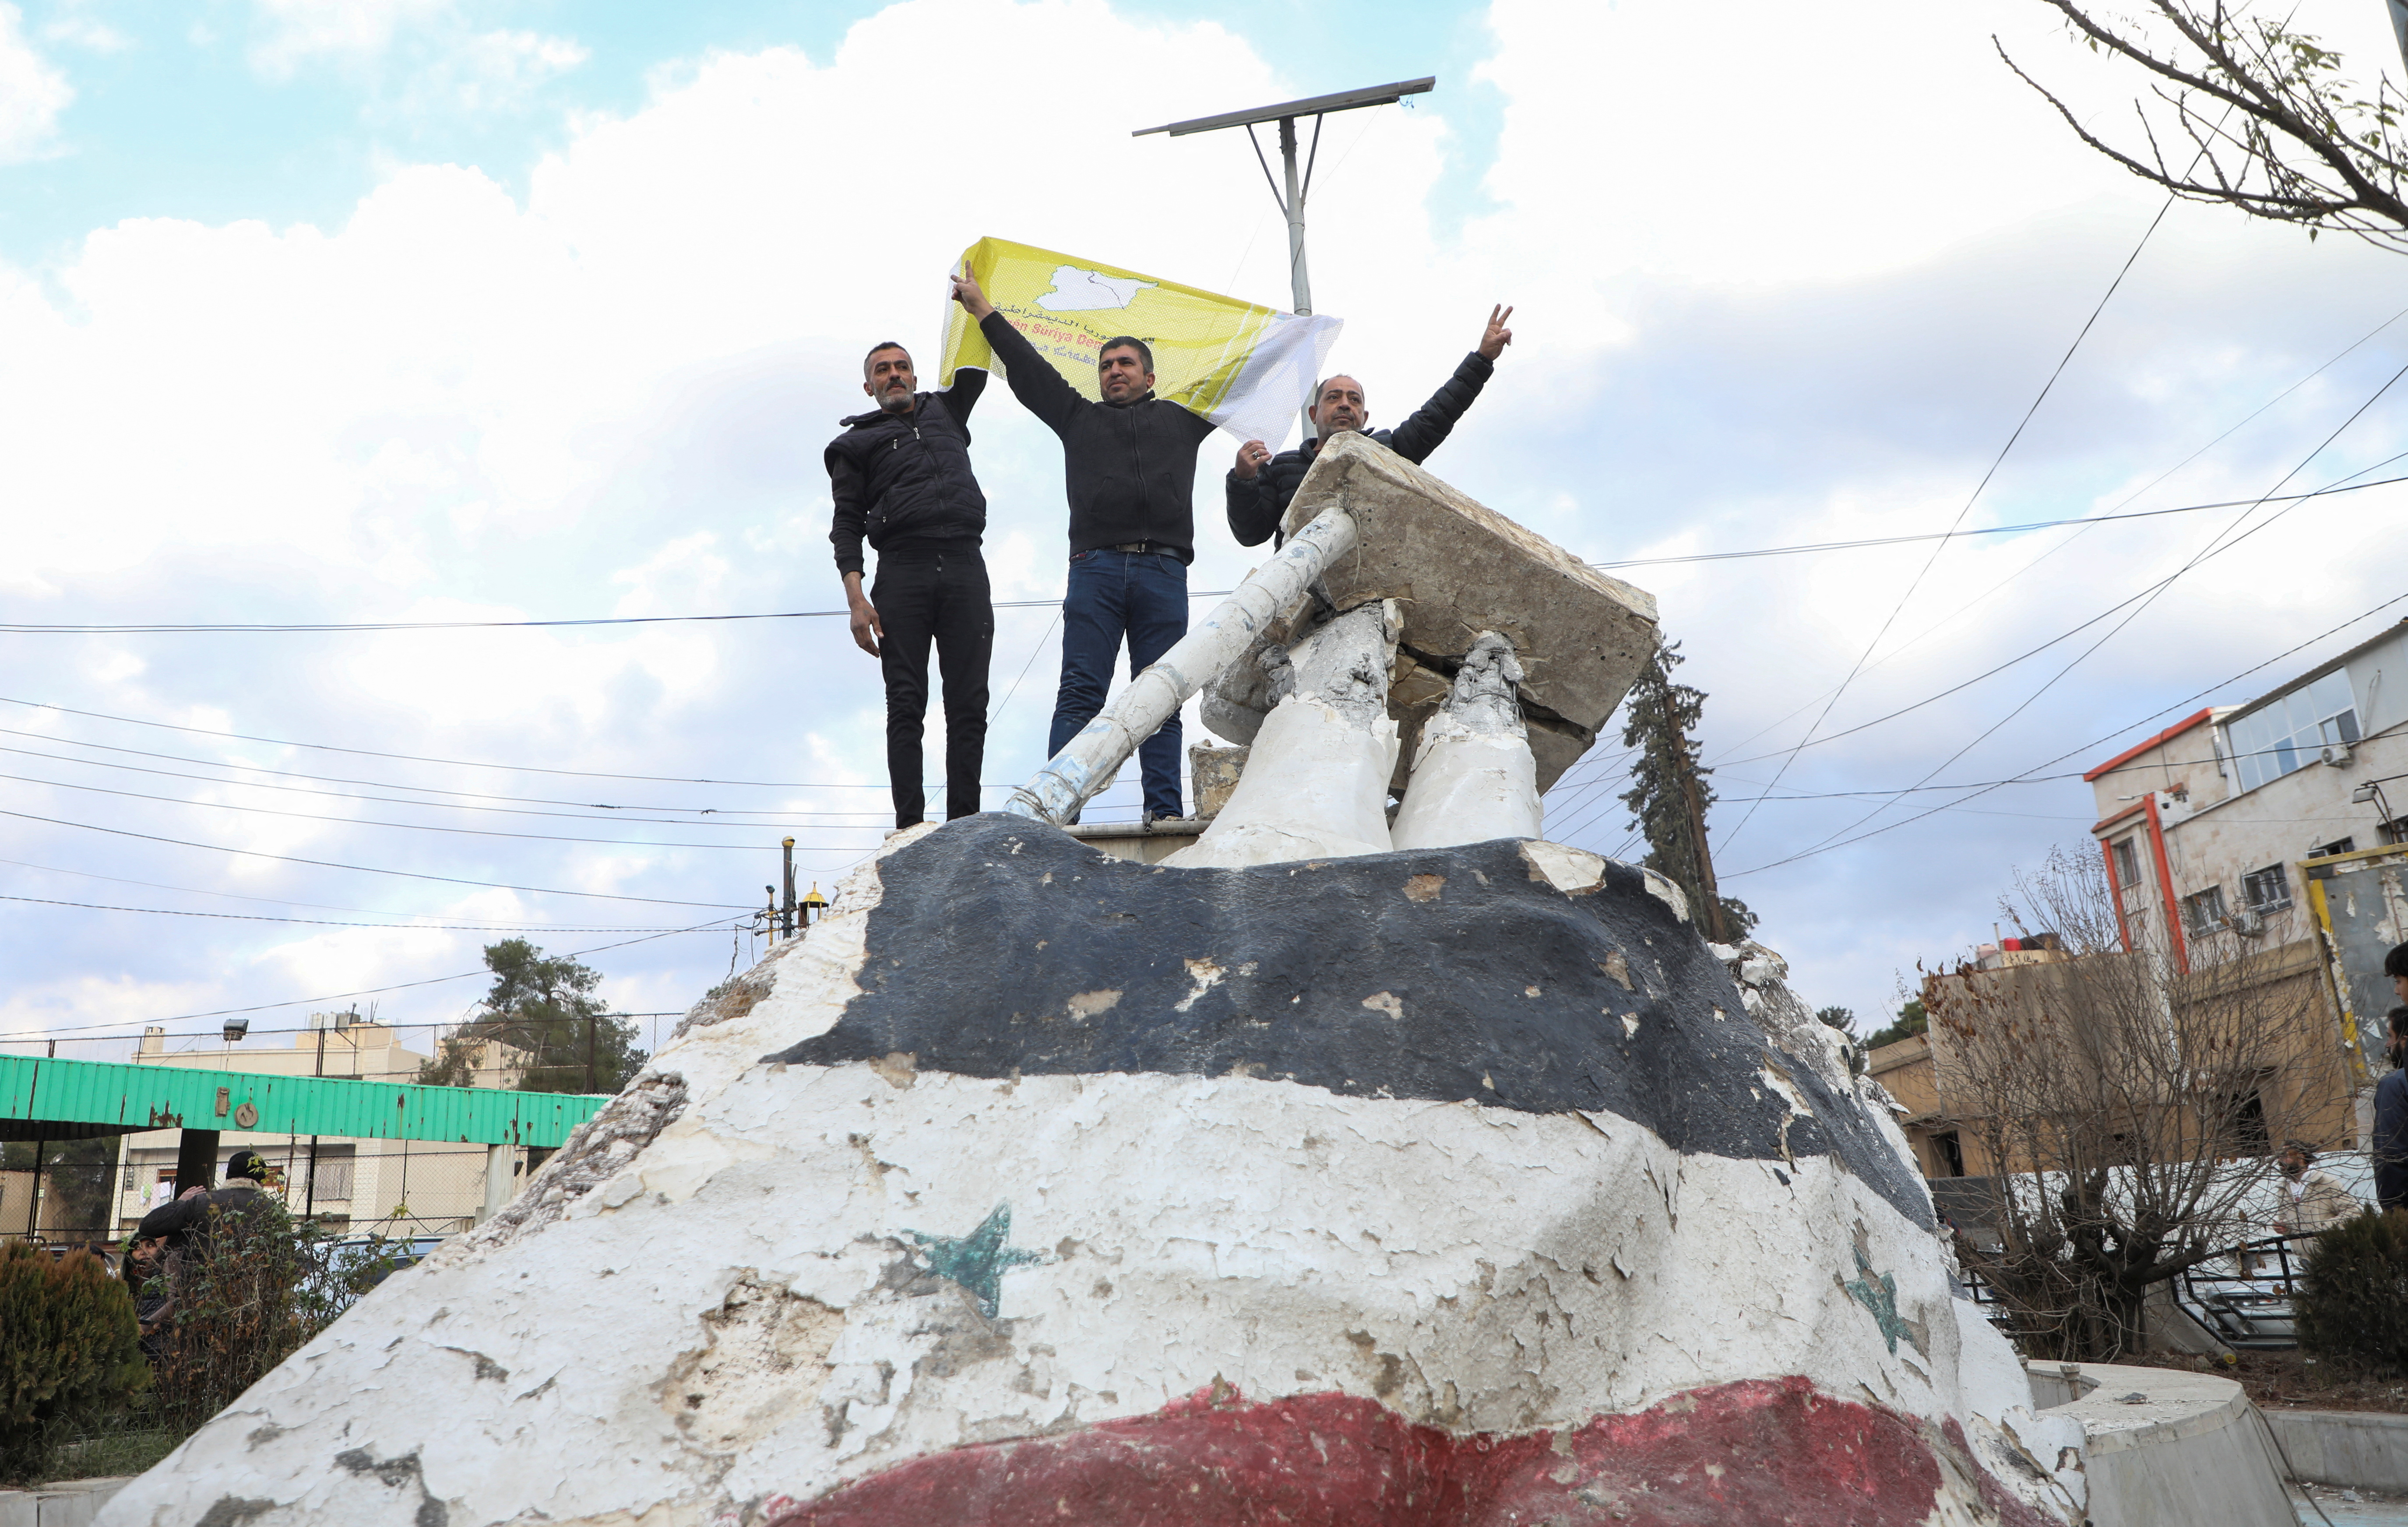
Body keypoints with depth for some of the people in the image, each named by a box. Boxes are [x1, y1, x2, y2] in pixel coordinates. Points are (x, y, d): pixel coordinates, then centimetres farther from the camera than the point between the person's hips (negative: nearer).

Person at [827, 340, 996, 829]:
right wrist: (855, 598, -4)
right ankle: (910, 826, -13)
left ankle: (964, 822, -10)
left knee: (969, 704, -7)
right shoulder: (856, 443, 18)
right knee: (906, 705, -9)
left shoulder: (946, 412, 30)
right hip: (901, 571, -2)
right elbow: (847, 523, 8)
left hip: (965, 567, 2)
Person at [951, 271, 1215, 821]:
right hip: (1096, 567, 0)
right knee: (1080, 693, -9)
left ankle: (1166, 812, -5)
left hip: (1164, 573, 0)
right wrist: (983, 310, 28)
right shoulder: (1079, 418, 26)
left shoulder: (1180, 419, 25)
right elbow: (1027, 367, 27)